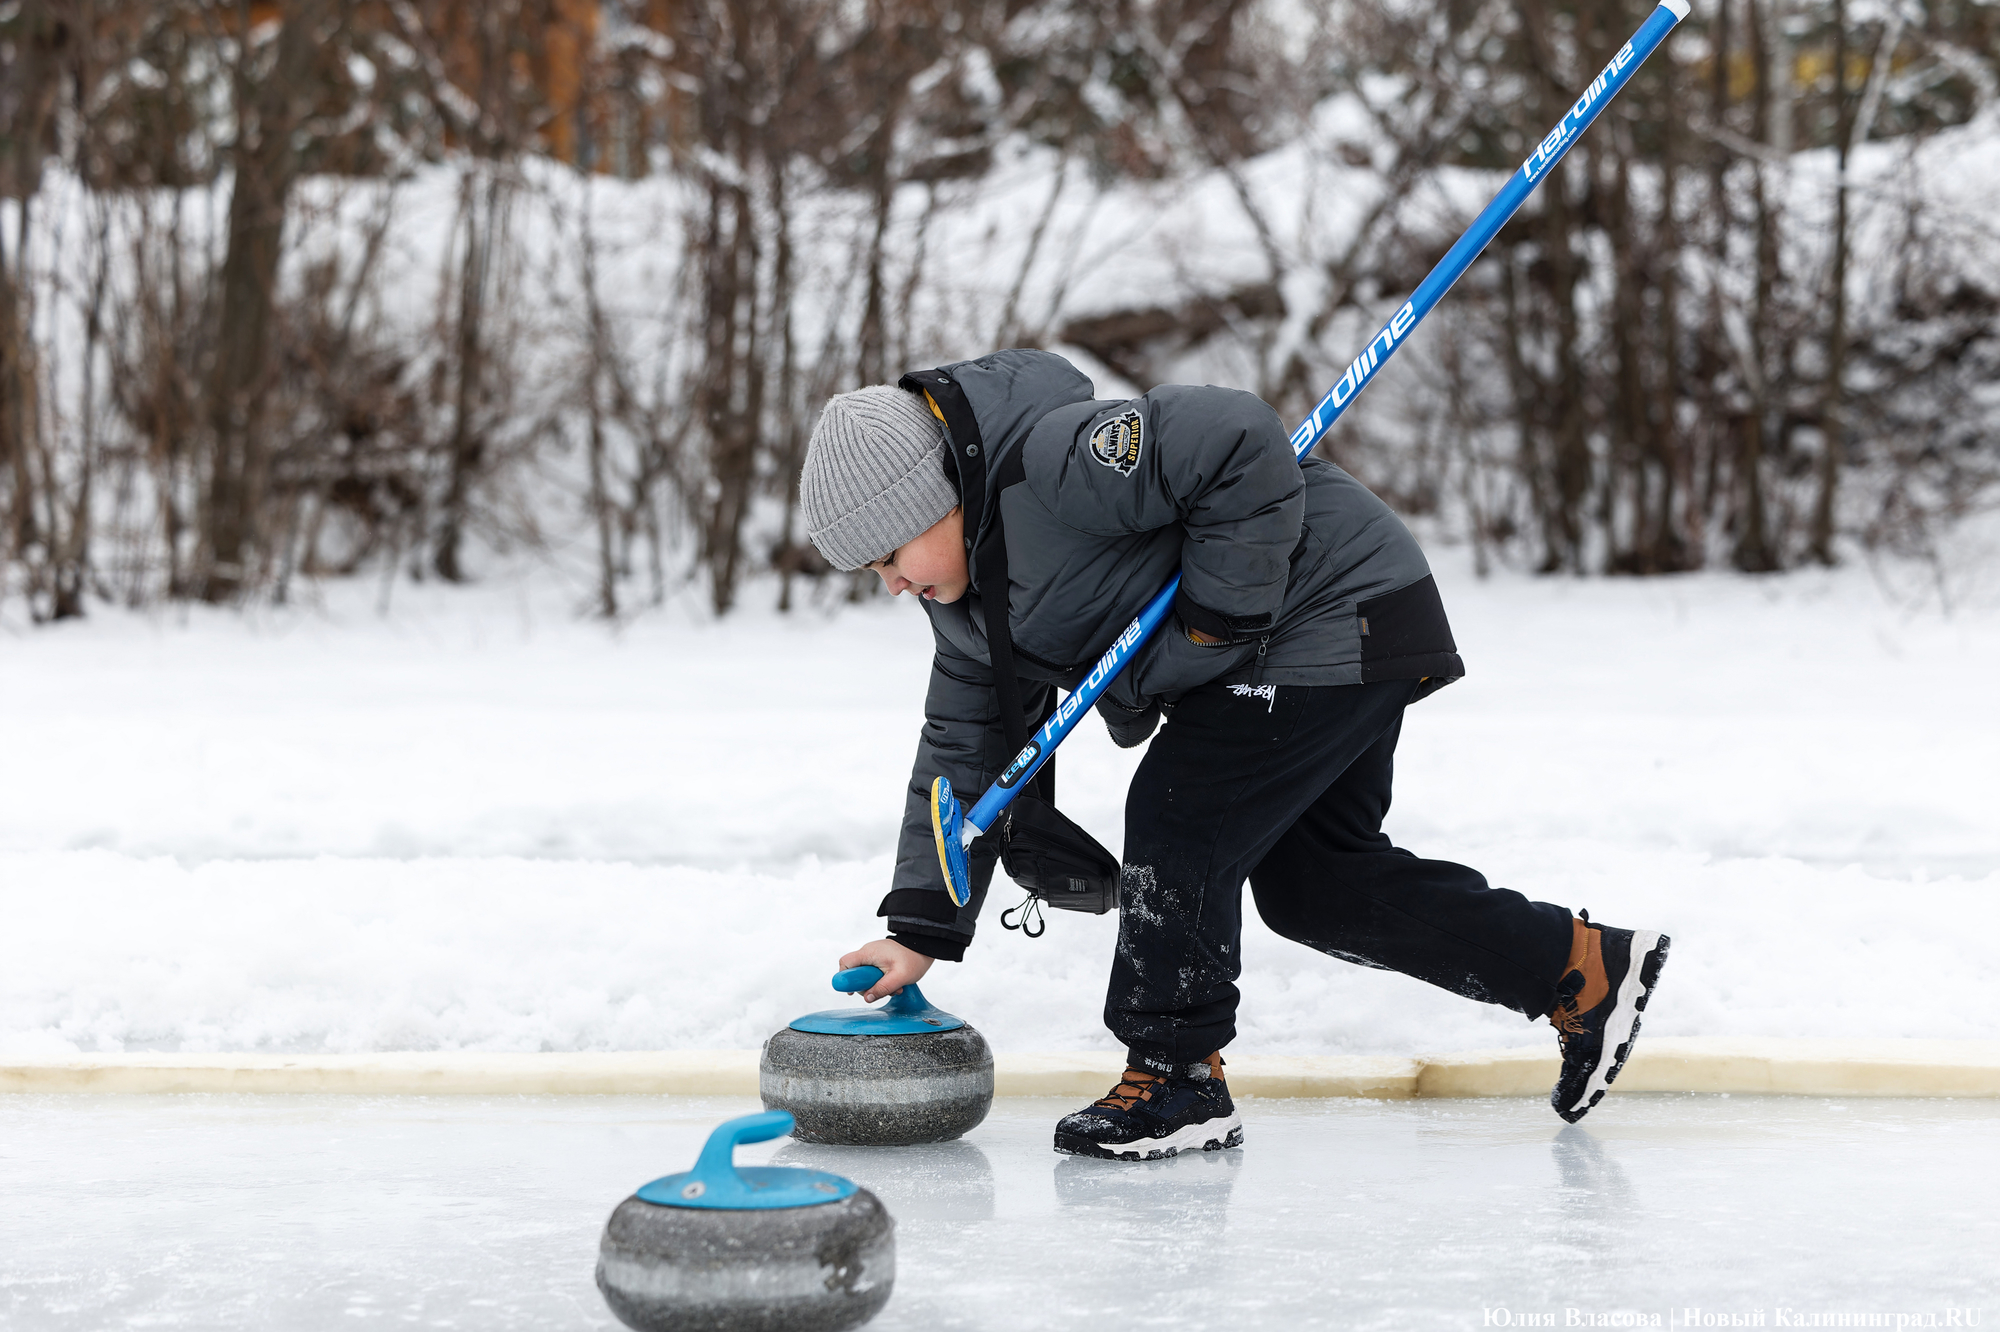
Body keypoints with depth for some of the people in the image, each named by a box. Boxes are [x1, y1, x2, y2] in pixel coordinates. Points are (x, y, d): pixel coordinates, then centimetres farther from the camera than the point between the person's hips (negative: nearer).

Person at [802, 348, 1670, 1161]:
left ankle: (1176, 1083, -1)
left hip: (1339, 620, -11)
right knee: (1309, 883, 12)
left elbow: (1241, 443, -33)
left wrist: (1218, 613, -27)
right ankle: (1584, 969, 19)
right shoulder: (967, 589, 6)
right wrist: (922, 928, 3)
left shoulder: (1053, 465, -27)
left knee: (1180, 817, -14)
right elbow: (964, 743, 8)